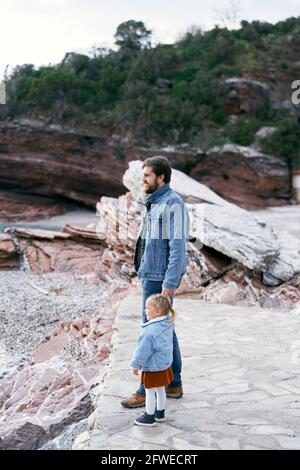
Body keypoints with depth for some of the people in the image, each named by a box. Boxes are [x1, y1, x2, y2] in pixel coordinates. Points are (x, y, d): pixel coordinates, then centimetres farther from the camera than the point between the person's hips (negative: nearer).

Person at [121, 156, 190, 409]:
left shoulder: (173, 203, -15)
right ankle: (173, 384, 26)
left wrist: (170, 282, -23)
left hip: (160, 278, -10)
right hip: (151, 275, 10)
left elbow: (178, 246, -20)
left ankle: (147, 390, 6)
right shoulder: (154, 202, 15)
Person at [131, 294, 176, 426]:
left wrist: (136, 365, -11)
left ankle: (149, 417, 17)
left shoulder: (150, 331, -29)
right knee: (160, 390, 21)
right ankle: (160, 413, 35)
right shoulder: (168, 325, -2)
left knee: (150, 392, 5)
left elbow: (143, 350, -22)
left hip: (152, 368, -9)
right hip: (165, 364, 9)